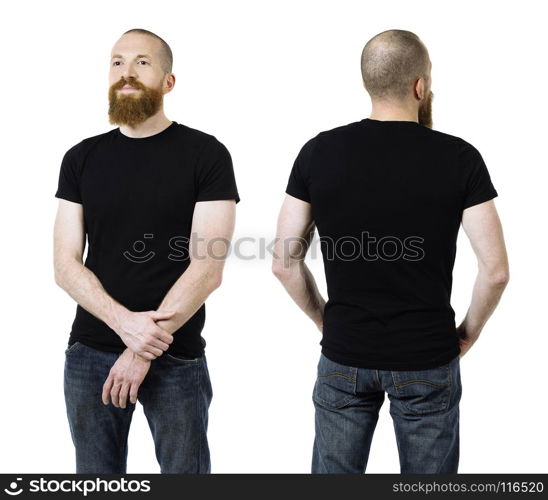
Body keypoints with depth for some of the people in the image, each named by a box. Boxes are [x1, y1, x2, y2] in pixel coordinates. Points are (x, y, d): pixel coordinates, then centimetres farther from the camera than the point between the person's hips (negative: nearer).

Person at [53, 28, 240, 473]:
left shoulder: (206, 154, -5)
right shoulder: (82, 158, 6)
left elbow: (208, 268, -11)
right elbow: (66, 266, 1)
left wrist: (143, 350, -14)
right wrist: (125, 323, -16)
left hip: (175, 358, -3)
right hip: (89, 354, 3)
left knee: (184, 469, 8)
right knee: (96, 474, 14)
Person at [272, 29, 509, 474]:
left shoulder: (318, 153, -5)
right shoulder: (459, 157, -10)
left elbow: (284, 264, -4)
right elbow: (496, 269, -12)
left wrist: (324, 320, 11)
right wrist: (469, 332, 5)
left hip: (344, 357, 2)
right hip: (427, 361, -1)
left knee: (333, 471, 16)